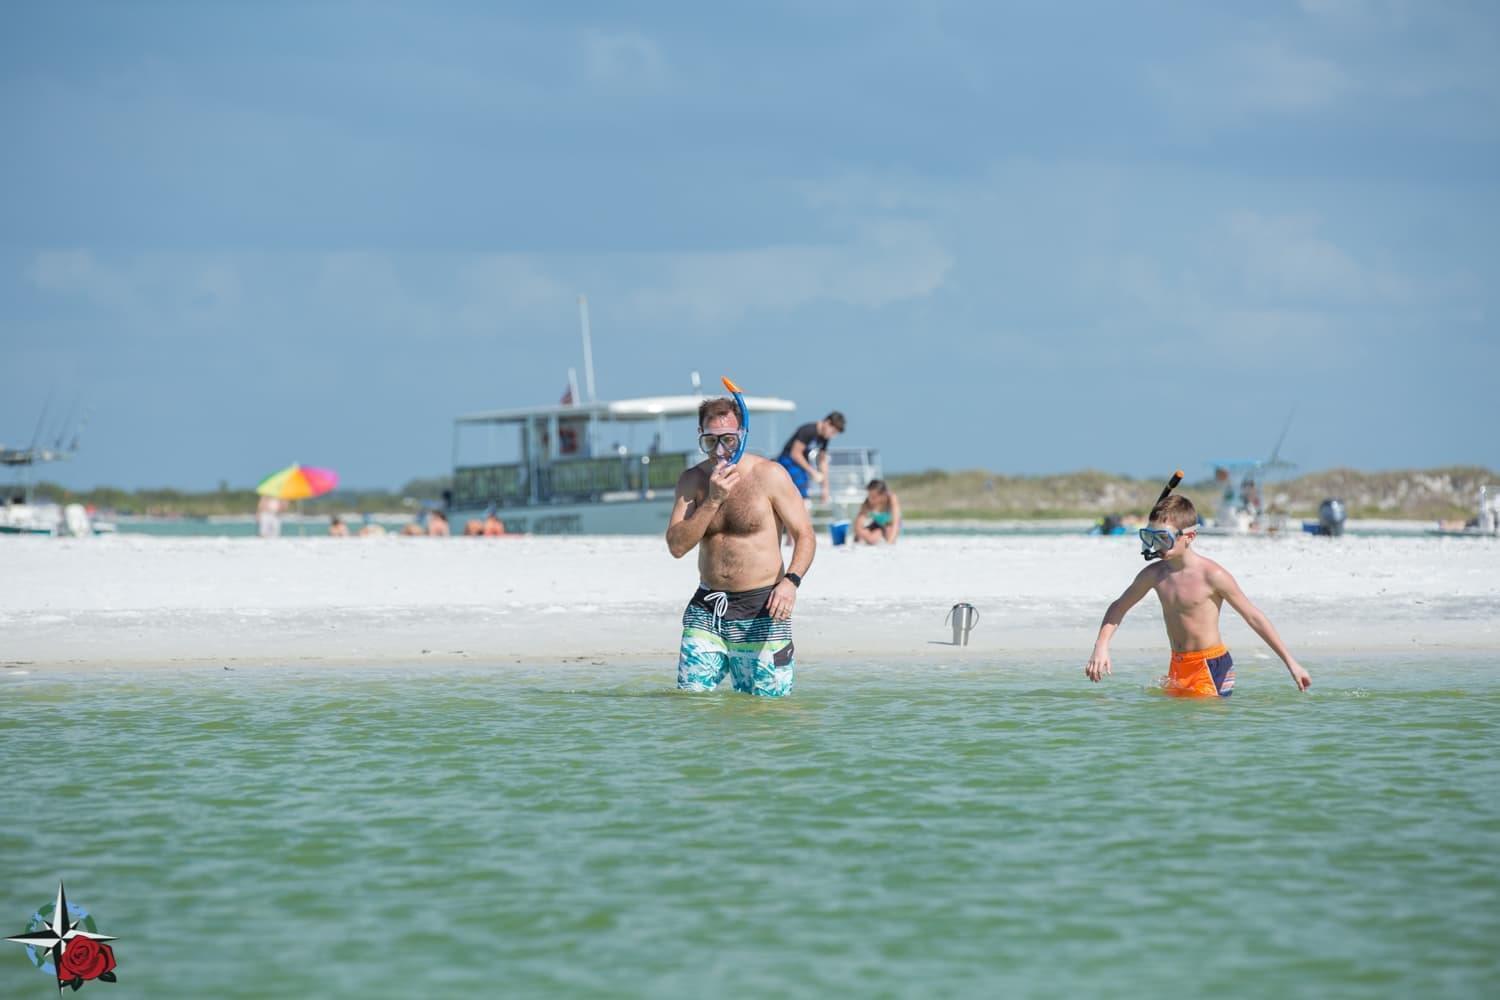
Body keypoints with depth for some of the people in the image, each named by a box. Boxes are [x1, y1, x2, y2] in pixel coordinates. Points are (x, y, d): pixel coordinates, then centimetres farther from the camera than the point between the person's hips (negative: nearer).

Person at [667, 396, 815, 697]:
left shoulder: (768, 475, -5)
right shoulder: (692, 481, 5)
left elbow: (804, 536, -5)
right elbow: (677, 547, -4)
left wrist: (791, 581, -23)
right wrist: (713, 501, -15)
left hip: (760, 610, -3)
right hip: (706, 612, 3)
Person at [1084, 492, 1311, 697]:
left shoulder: (1211, 575, -14)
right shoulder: (1154, 575, 2)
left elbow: (1254, 617, -9)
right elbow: (1119, 607, 19)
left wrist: (1291, 663, -8)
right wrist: (1101, 647, 3)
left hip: (1211, 667, -6)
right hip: (1178, 666, 7)